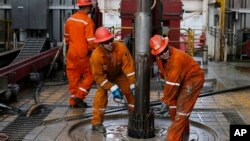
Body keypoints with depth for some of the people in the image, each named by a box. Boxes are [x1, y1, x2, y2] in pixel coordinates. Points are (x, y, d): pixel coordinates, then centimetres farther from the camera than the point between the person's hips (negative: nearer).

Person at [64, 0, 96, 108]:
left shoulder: (70, 19, 5)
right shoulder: (87, 21, -17)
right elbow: (91, 41, -19)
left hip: (71, 54, 7)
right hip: (83, 55, -6)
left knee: (74, 77, 13)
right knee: (90, 75, 11)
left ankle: (73, 101, 19)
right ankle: (79, 96, 5)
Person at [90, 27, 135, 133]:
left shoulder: (121, 47, -35)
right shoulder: (96, 56, -37)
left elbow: (128, 66, -30)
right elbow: (98, 76, -29)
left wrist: (133, 85, -30)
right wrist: (112, 88, -32)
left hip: (119, 74, 2)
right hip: (104, 76, -2)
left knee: (131, 92, -1)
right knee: (101, 95, -20)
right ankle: (96, 122, -9)